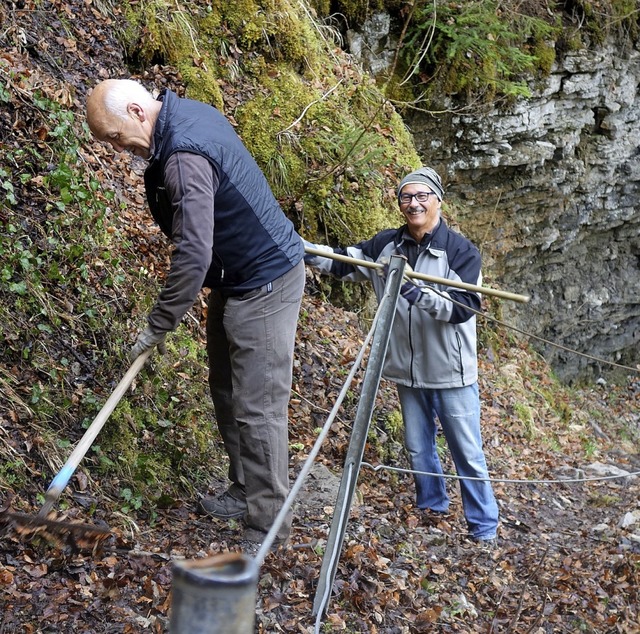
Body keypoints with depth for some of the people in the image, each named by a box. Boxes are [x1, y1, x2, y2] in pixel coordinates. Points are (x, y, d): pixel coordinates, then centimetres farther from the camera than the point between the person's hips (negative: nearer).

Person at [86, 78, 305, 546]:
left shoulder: (184, 157, -28)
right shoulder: (189, 112, 4)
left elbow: (193, 256, -31)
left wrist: (158, 325, -22)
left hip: (264, 284, -11)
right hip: (237, 277, 11)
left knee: (257, 407, -6)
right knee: (227, 392, 18)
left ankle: (268, 528, 3)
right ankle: (245, 490, 33)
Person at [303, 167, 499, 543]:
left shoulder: (460, 250, -13)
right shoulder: (386, 245, 1)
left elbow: (462, 307, -22)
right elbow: (344, 261, 2)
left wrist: (418, 293, -36)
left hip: (451, 372, -5)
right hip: (408, 370, 5)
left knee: (467, 452, 4)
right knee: (418, 447, 20)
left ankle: (485, 524, 18)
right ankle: (432, 504, 41)